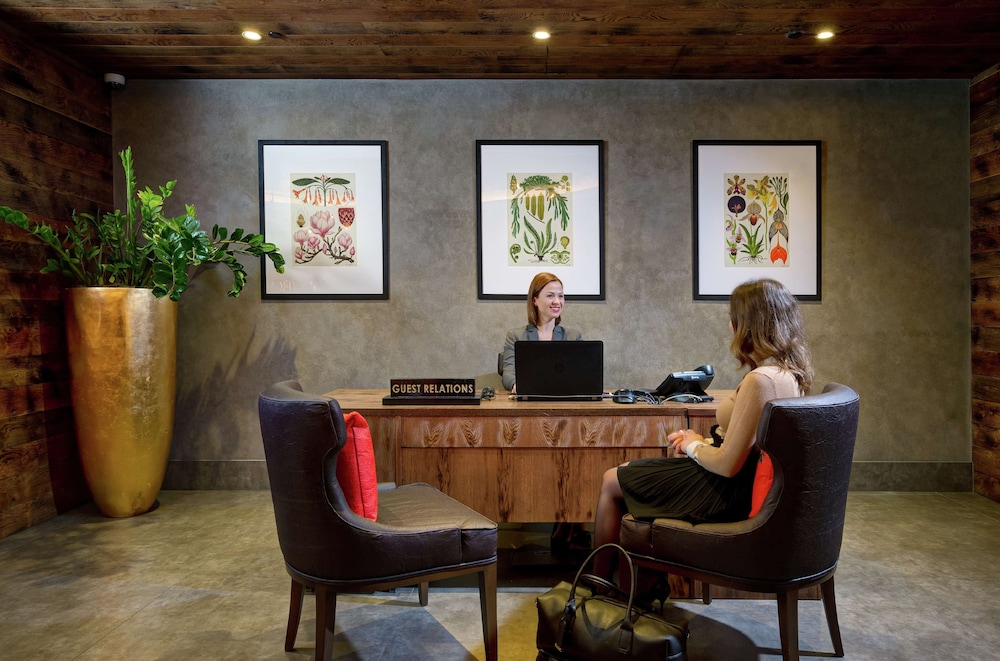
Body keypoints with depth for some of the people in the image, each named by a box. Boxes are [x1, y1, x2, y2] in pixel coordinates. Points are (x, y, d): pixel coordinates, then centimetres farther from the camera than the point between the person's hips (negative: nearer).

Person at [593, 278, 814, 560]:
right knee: (629, 471, 22)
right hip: (749, 483, 10)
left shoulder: (759, 381, -29)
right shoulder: (790, 372, 0)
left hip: (726, 494, -10)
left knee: (611, 481, 6)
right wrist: (705, 441, 4)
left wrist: (693, 446, -7)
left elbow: (727, 465, -26)